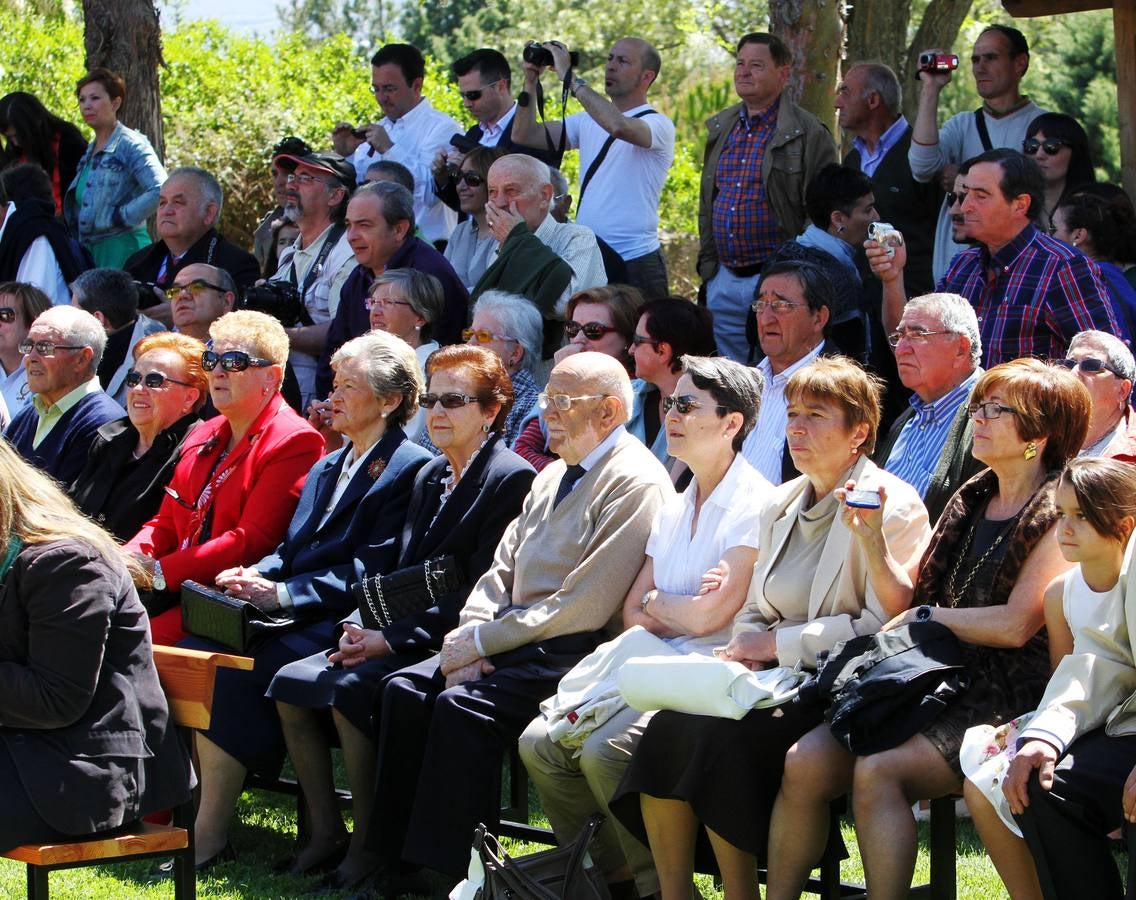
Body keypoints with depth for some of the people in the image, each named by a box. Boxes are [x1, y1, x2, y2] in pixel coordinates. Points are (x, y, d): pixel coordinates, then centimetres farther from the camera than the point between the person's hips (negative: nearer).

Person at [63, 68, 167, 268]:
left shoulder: (131, 144, -7)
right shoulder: (89, 151, 18)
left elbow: (161, 191, -21)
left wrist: (120, 217, -15)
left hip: (121, 247, -8)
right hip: (89, 250, 8)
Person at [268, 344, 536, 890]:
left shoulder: (511, 478, -9)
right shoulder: (429, 477, 18)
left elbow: (477, 593, -15)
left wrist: (394, 639, -18)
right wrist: (363, 625, -1)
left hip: (449, 642, -9)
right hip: (401, 634, 9)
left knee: (348, 690, -29)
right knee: (291, 682, -9)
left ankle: (367, 845, -17)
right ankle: (324, 832, -2)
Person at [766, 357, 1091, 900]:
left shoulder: (1059, 515, -5)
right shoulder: (970, 504, 18)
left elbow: (1016, 625, -15)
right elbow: (903, 602, 17)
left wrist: (926, 617, -3)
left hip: (1005, 699, -7)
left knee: (878, 770, -31)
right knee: (804, 760, -16)